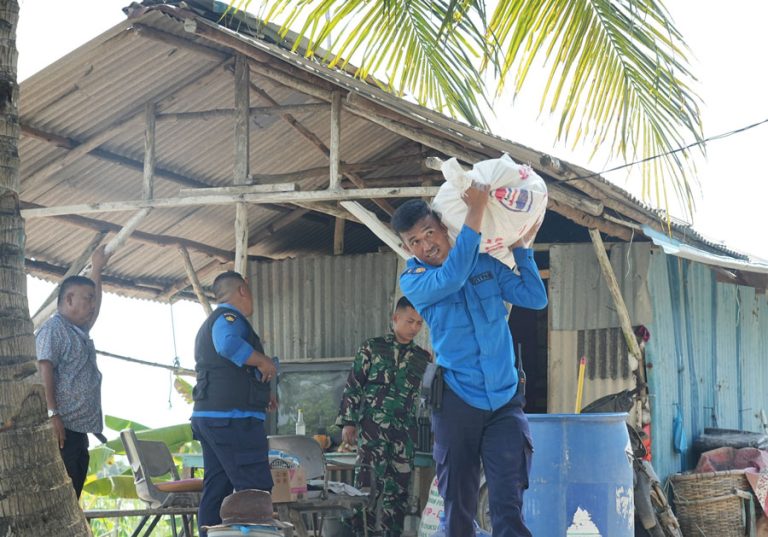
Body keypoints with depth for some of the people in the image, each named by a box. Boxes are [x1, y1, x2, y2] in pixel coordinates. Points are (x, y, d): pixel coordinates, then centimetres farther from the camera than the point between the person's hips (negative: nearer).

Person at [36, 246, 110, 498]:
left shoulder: (79, 331, 22)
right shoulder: (53, 329, -5)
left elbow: (94, 311, 43)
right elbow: (44, 370, -15)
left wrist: (97, 269, 43)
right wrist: (52, 413, -24)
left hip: (79, 430, 10)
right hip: (61, 429, -10)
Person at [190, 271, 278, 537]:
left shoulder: (209, 323, 25)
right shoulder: (230, 318, -9)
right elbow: (228, 345, -34)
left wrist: (260, 395, 28)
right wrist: (263, 361, -20)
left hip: (207, 416, 10)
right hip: (233, 418, -10)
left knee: (216, 489, 9)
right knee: (255, 489, -11)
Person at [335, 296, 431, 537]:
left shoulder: (423, 358, 11)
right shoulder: (372, 348, 2)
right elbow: (353, 386, 1)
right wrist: (348, 422, -4)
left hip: (405, 432, 4)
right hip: (373, 427, -4)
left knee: (399, 487, 4)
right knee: (370, 482, -11)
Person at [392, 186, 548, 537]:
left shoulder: (487, 264, 9)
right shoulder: (413, 280, -3)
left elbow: (535, 298, 6)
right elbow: (451, 277, -24)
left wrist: (522, 247, 2)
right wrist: (475, 214, -27)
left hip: (505, 400, 2)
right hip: (457, 401, -1)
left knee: (509, 505, -9)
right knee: (458, 504, 5)